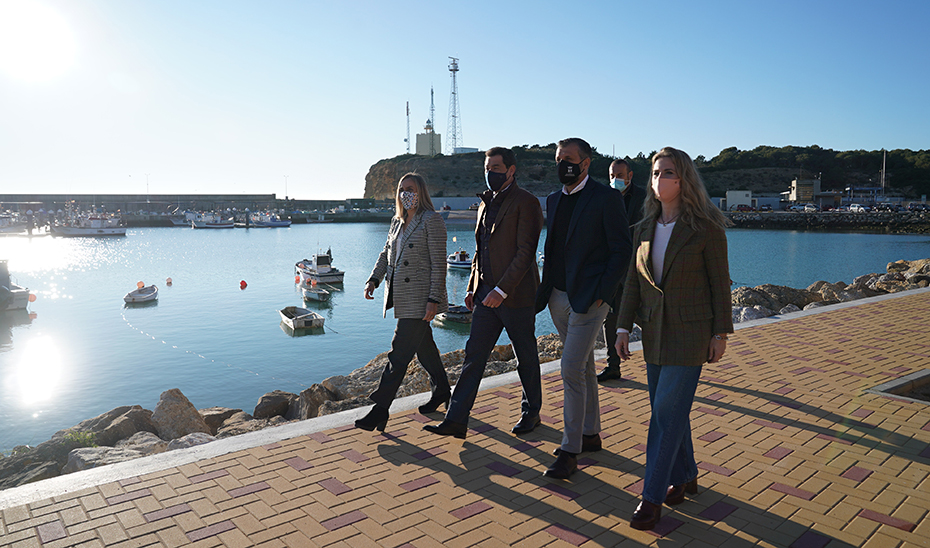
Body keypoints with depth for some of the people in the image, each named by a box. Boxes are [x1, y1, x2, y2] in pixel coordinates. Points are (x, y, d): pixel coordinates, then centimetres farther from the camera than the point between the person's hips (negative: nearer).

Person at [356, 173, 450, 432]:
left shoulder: (432, 220, -10)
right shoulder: (397, 221, 14)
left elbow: (439, 263, -14)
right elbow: (386, 253, 21)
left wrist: (434, 299, -19)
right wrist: (374, 279, 6)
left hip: (420, 298, -8)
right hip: (400, 297, 8)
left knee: (399, 354, -7)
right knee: (423, 346, 19)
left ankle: (380, 409, -1)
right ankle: (441, 389, 37)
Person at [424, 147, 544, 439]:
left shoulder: (526, 203, -9)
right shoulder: (486, 203, 15)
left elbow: (525, 252, -17)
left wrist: (502, 290, -22)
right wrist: (473, 287, 15)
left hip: (515, 295, -7)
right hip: (486, 293, 7)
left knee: (526, 357, 9)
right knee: (473, 354, 4)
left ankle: (531, 412, 27)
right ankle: (456, 420, 8)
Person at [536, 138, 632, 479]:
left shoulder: (606, 198, -8)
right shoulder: (554, 200, 13)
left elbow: (622, 249, -9)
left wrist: (602, 292, -15)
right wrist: (545, 290, 11)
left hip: (589, 298, -7)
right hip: (559, 297, 7)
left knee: (572, 369, -11)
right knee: (583, 367, 17)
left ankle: (570, 451, 0)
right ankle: (590, 434, 30)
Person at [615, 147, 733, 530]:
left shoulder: (705, 228, -9)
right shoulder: (645, 228, 7)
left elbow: (719, 282, -5)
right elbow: (633, 281, 8)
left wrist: (720, 334, -6)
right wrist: (624, 327, 3)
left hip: (690, 331, -5)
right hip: (654, 330, 6)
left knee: (667, 410, -6)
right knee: (667, 408, 13)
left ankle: (652, 497, 4)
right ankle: (684, 477, 33)